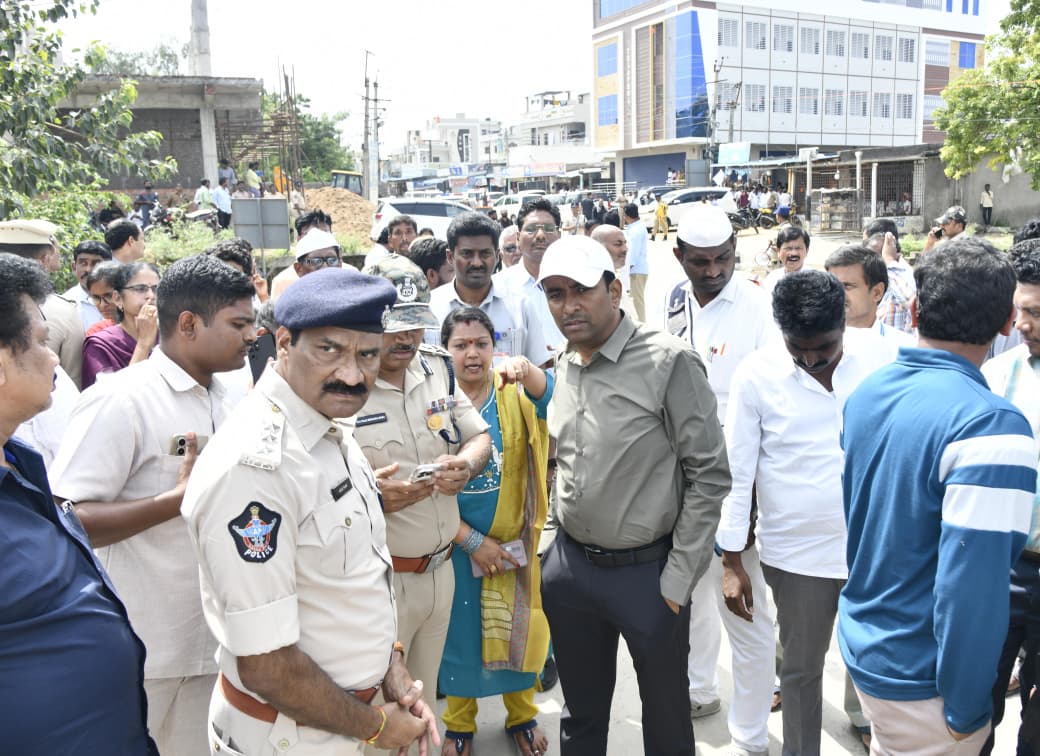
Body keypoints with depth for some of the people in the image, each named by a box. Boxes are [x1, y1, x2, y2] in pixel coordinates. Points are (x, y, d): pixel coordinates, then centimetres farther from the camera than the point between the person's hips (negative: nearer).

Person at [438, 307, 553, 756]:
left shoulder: (513, 392, -6)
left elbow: (545, 393, -30)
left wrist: (526, 369, -52)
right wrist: (473, 541, -12)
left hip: (514, 540, 1)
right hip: (457, 543, -1)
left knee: (517, 628, 15)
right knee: (460, 630, 14)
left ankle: (521, 715, 40)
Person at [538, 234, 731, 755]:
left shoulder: (669, 361, -15)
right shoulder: (562, 366, 4)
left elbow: (710, 474, -13)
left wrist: (679, 577, -13)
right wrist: (553, 546, 12)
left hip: (646, 570, -5)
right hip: (569, 567, 5)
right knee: (581, 712, 21)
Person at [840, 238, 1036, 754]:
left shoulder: (866, 393, -4)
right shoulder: (991, 427, -27)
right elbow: (972, 590, -27)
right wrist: (965, 709, -15)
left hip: (861, 645, 6)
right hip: (918, 681, -6)